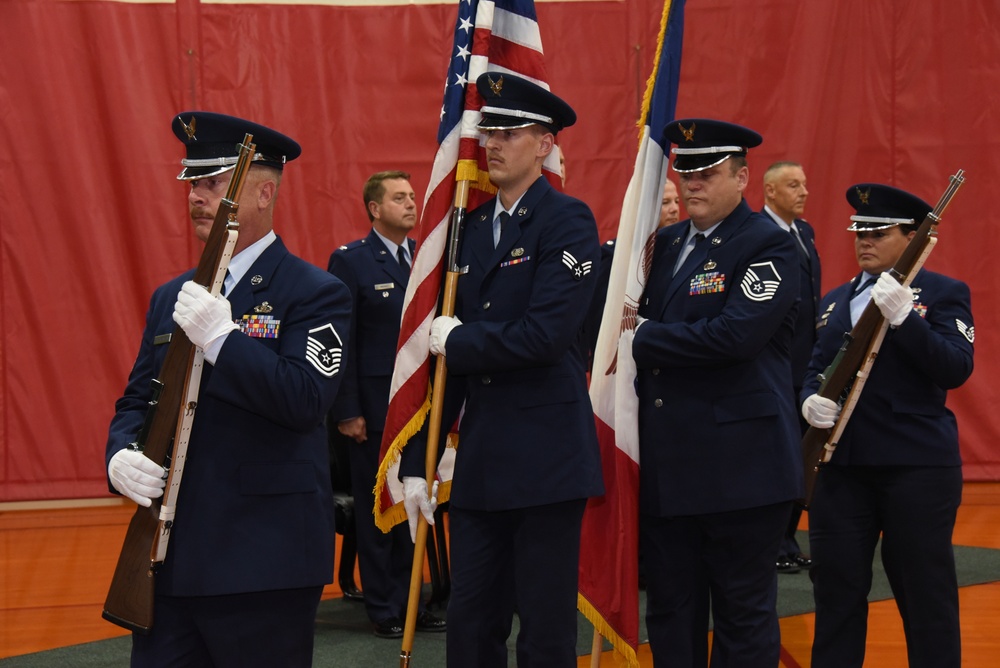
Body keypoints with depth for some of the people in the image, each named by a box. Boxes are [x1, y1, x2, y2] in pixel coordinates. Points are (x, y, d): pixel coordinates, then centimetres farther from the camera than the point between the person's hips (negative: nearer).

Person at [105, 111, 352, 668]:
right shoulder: (172, 297, 15)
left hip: (265, 565, -6)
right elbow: (136, 400, 17)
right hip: (168, 561, 6)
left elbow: (307, 399, -18)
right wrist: (121, 456, -4)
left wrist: (222, 338, -23)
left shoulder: (316, 293, -5)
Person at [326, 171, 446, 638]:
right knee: (376, 508, 4)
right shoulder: (350, 261, -5)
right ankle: (383, 609, 14)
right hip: (374, 406, -5)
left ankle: (410, 602, 21)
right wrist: (346, 411, -13)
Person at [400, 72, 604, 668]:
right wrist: (418, 462, 11)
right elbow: (444, 347, 13)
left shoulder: (567, 221, -8)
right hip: (480, 462, 7)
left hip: (547, 458, -6)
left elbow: (545, 334, -21)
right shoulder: (471, 227, 13)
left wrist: (458, 341, -8)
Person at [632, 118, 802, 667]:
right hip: (667, 462, 7)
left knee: (743, 612, 4)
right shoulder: (666, 242, 13)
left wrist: (644, 339, -14)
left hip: (739, 463, -7)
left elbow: (736, 333, -23)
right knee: (670, 613, 13)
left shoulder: (769, 245, -9)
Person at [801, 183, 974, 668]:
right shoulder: (836, 299, 15)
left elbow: (955, 369, -14)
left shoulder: (944, 293, -1)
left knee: (925, 593, 3)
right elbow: (816, 368, 16)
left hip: (918, 465, -5)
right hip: (841, 463, 5)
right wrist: (810, 401, -6)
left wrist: (903, 317, -25)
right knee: (835, 589, 7)